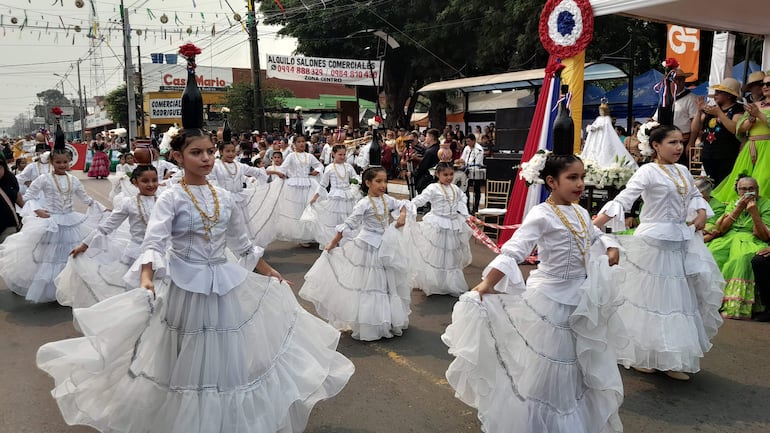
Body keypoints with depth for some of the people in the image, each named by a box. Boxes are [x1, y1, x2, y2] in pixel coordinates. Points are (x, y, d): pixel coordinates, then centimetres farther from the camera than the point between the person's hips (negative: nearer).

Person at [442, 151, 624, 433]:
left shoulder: (581, 213, 4)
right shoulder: (542, 215, -19)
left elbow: (596, 237, 23)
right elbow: (514, 250, -28)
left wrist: (611, 249, 3)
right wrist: (487, 283, -35)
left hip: (579, 300, 8)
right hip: (549, 300, -7)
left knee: (575, 366, 22)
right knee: (541, 369, 5)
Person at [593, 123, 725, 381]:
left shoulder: (683, 171, 8)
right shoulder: (648, 172, -13)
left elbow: (695, 195, 24)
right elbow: (622, 200, -20)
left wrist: (702, 213, 3)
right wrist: (593, 226, -29)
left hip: (681, 241, 7)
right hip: (654, 242, -7)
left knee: (678, 298, 12)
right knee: (651, 297, 2)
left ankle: (671, 359, 25)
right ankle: (642, 356, 18)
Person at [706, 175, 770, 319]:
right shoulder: (733, 204, 18)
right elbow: (720, 229, 5)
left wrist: (754, 213, -14)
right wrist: (738, 209, -1)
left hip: (750, 242, -4)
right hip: (728, 240, 4)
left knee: (741, 260, -36)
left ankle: (736, 307, -36)